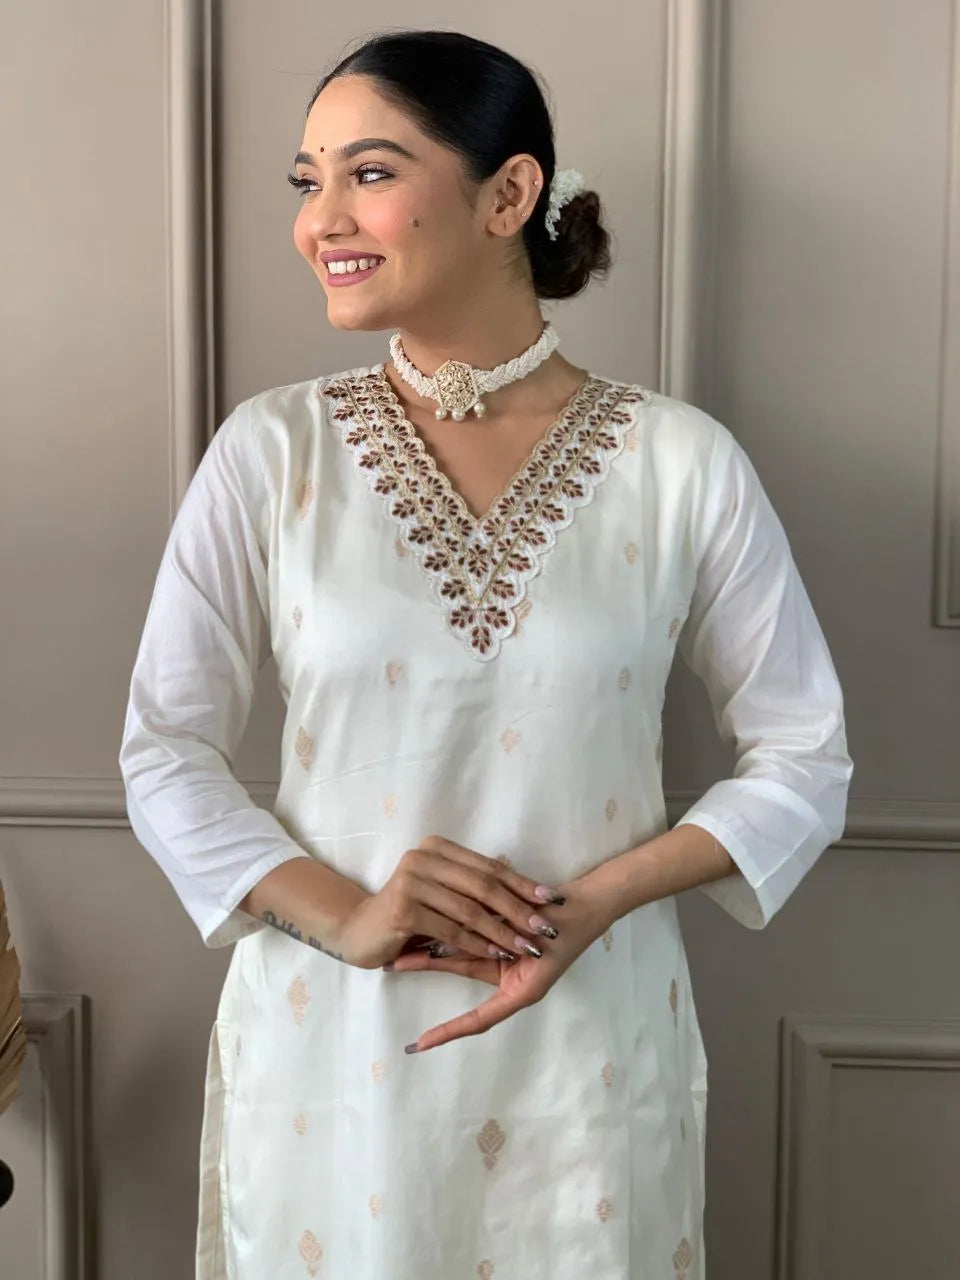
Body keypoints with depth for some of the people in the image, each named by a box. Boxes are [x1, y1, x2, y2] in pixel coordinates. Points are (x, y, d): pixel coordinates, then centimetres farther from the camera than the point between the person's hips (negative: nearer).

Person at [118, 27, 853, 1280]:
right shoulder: (272, 449, -5)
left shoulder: (681, 462, -7)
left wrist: (594, 903, -15)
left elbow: (806, 760, -1)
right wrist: (340, 916, -17)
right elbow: (165, 750, -2)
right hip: (328, 1047, 1)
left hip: (589, 1049, 0)